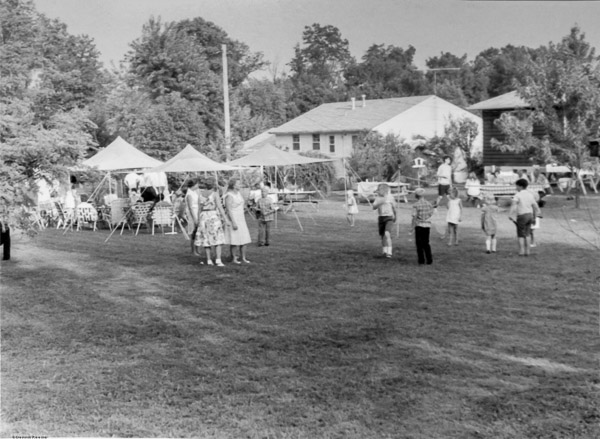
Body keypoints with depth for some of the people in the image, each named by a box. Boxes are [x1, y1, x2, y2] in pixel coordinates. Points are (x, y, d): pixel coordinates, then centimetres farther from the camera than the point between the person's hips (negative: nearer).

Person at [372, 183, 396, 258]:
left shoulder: (390, 197, -2)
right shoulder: (378, 198, 3)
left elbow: (393, 207, 13)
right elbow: (374, 207, -7)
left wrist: (395, 216, 25)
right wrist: (379, 203, -25)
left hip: (389, 217, -3)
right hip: (381, 217, 3)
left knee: (387, 234, -21)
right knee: (382, 235, 10)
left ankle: (389, 252, -20)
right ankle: (385, 251, 27)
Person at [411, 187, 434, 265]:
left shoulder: (416, 205, -11)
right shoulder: (429, 203, 3)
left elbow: (414, 217, -13)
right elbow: (431, 214, 4)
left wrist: (412, 226, -7)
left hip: (419, 225, -4)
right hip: (427, 225, 4)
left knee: (419, 244, 5)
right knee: (426, 243, 14)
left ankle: (421, 260, 4)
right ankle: (429, 260, 11)